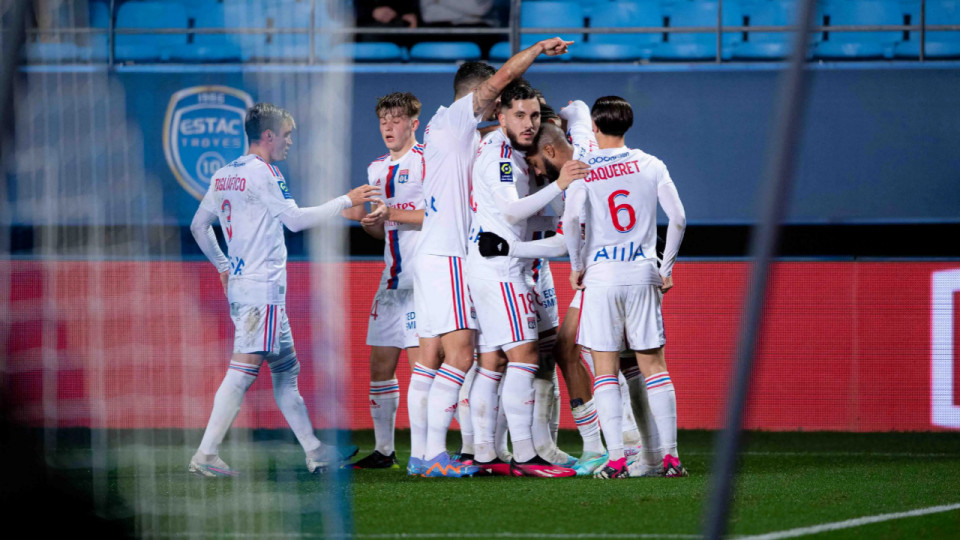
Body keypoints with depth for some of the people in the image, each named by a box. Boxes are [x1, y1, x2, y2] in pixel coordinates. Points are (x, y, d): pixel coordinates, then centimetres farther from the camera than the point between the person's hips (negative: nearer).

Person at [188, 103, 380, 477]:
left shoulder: (224, 175, 14)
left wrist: (223, 265, 26)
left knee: (286, 369, 14)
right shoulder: (263, 172, -12)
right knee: (243, 370, -12)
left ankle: (314, 452, 17)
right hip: (262, 289, -10)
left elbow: (198, 226, 20)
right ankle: (205, 455, -16)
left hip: (239, 283, 10)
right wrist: (347, 201, -3)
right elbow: (296, 219, -11)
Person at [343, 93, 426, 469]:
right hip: (391, 279, 8)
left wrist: (393, 214, -17)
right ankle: (384, 450, 14)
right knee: (380, 365, 7)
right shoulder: (377, 169, 19)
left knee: (421, 362, -11)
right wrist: (364, 219, 3)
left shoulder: (426, 162, -6)